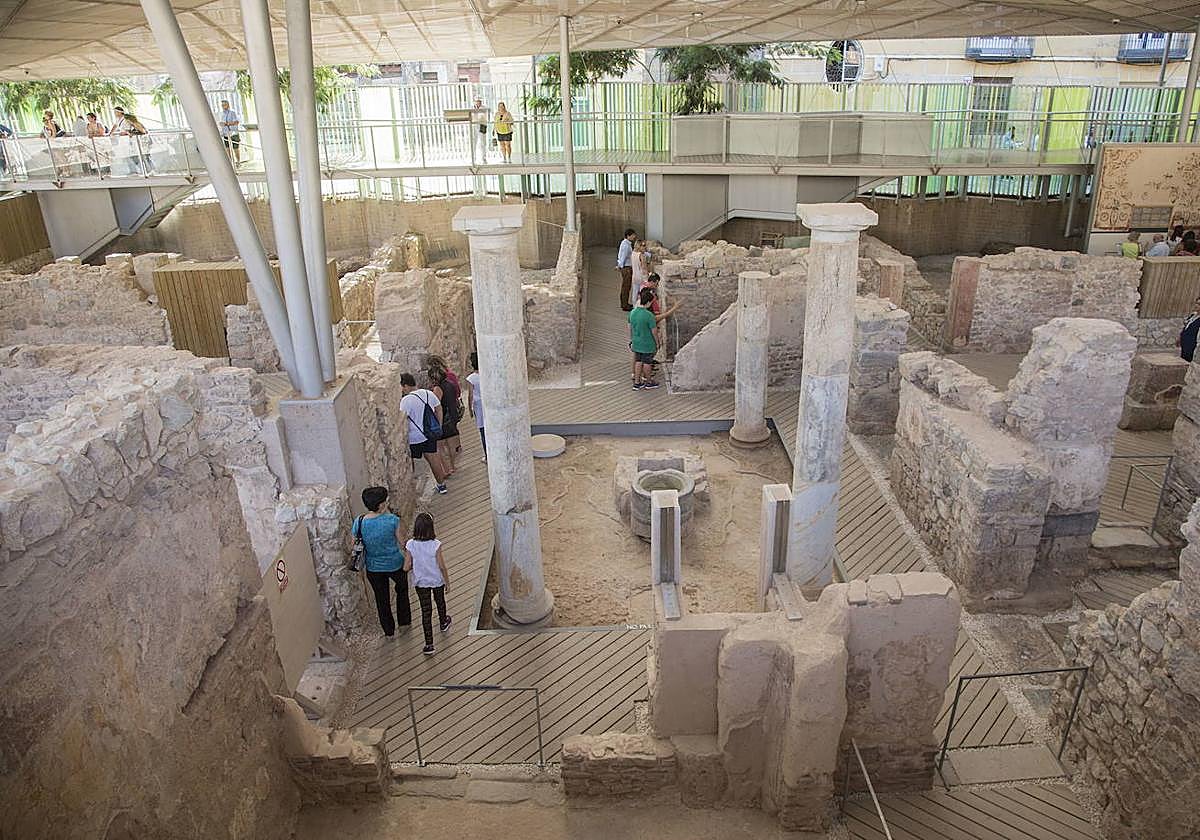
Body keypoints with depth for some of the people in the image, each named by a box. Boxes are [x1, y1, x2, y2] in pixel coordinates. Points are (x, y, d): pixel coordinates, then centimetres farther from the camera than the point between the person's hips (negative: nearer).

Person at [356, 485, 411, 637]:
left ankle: (389, 631, 38)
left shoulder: (359, 523, -18)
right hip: (395, 564, -2)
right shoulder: (392, 520, -25)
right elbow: (401, 540, -10)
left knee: (382, 598, 22)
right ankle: (405, 621, 43)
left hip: (373, 567, 2)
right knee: (402, 590, 29)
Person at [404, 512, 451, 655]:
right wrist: (447, 581, -2)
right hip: (437, 581, -1)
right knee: (440, 602, 28)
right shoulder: (435, 545, -26)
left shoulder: (411, 545, -20)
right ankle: (443, 623, 55)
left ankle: (429, 644, 12)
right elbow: (442, 566, -17)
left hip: (420, 582, 1)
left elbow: (406, 567, -13)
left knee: (426, 610, 10)